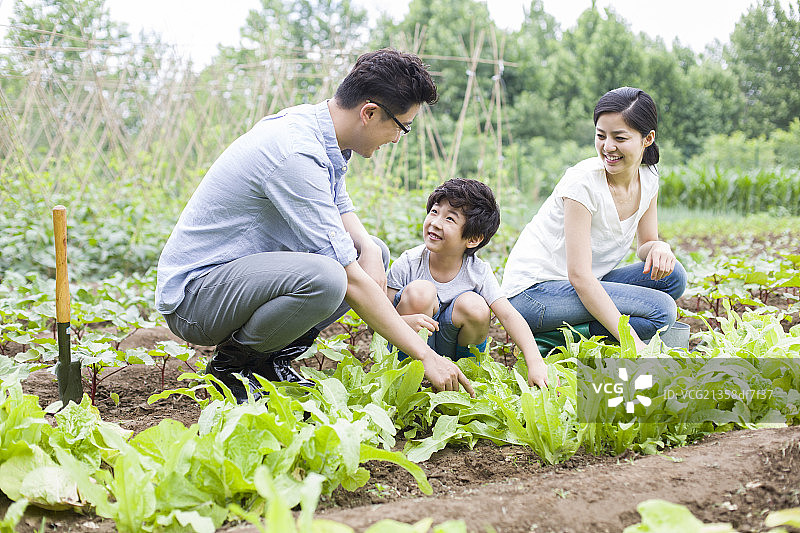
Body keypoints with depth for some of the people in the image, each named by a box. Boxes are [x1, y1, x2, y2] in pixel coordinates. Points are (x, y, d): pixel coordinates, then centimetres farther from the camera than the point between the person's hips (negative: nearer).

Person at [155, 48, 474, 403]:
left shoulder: (310, 122, 1)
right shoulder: (296, 154, -27)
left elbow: (341, 211, 17)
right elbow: (349, 280, -27)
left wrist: (369, 248, -6)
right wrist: (425, 355, -22)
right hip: (191, 292, -10)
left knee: (373, 252, 9)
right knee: (324, 277, -35)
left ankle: (270, 361, 6)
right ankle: (230, 365, -8)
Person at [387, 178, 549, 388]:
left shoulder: (478, 272, -12)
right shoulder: (408, 264, -16)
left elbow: (508, 316, -19)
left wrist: (535, 363, -33)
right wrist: (405, 322, -39)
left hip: (452, 350, 2)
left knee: (474, 306, -26)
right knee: (420, 291, -27)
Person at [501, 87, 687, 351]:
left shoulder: (648, 179, 1)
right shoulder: (583, 181, -21)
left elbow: (646, 243, 13)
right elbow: (579, 275, -24)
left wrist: (660, 247, -14)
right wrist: (633, 343, -29)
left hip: (585, 287, 8)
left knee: (671, 276, -10)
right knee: (660, 310, -20)